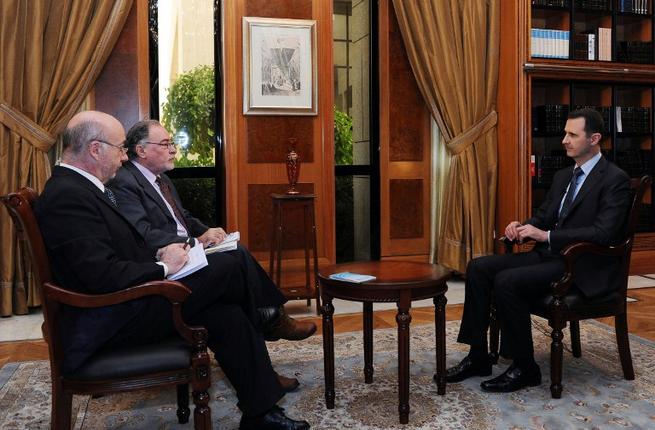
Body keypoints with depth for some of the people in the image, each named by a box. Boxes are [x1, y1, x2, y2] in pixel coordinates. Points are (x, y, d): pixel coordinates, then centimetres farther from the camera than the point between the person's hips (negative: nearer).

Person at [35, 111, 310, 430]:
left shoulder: (80, 187, 13)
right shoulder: (67, 196, -20)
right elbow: (102, 275, -28)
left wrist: (158, 254, 1)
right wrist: (163, 266, -14)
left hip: (125, 300, 10)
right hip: (114, 322, -10)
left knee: (228, 316, -3)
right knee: (228, 275, -10)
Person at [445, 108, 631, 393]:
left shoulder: (615, 180, -9)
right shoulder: (562, 176, 16)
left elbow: (604, 233, -21)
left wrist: (546, 236, -23)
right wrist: (522, 227, -4)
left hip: (584, 267, -8)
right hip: (549, 254, 8)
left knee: (506, 281, -28)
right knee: (478, 268, -8)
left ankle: (525, 368, -11)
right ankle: (478, 357, -4)